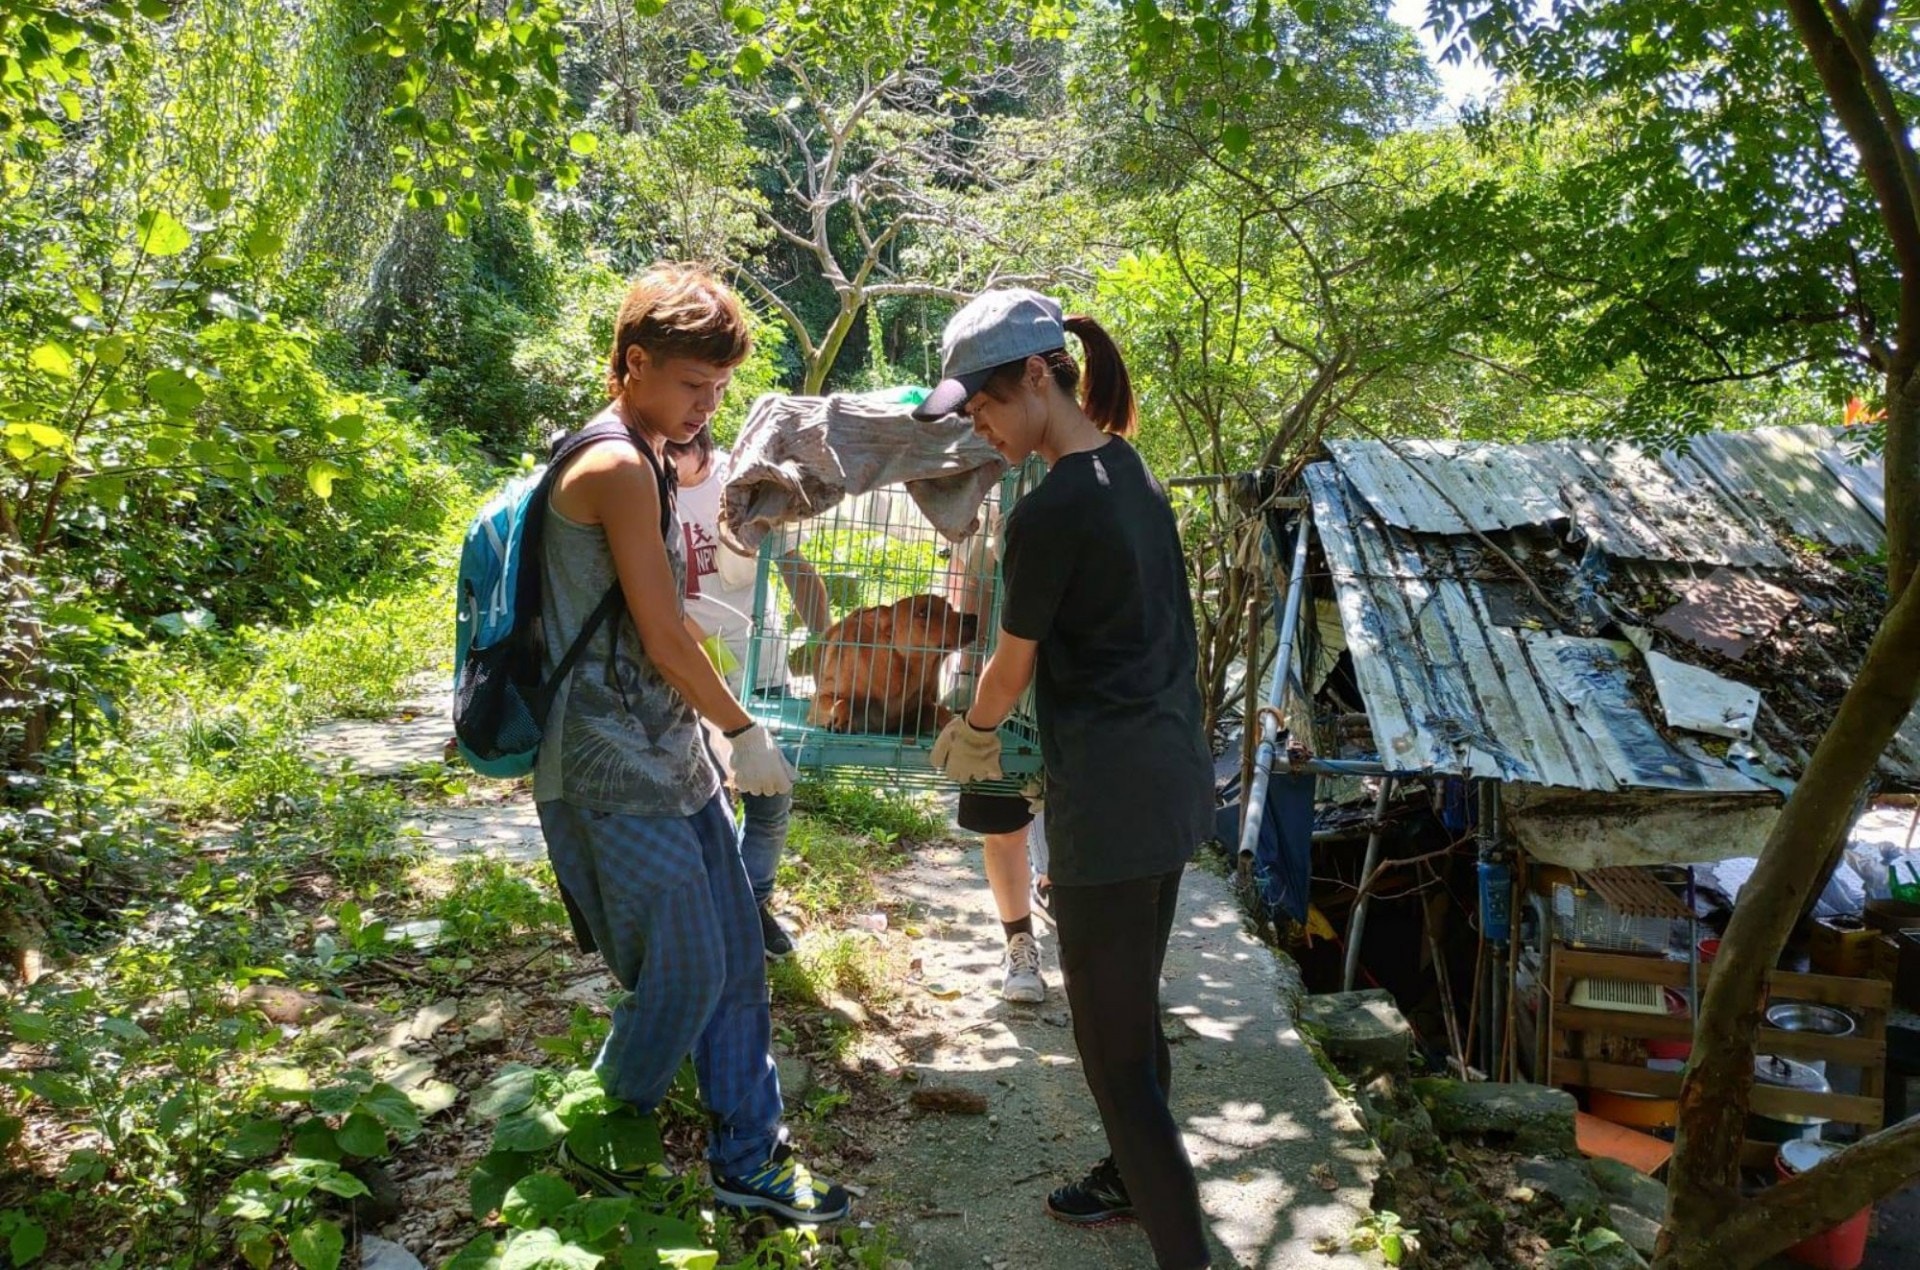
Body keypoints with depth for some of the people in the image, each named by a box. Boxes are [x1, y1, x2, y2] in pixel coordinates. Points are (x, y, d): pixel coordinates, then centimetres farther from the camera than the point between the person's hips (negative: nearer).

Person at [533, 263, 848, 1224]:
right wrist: (744, 731, -5)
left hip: (671, 760, 10)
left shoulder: (648, 462, 14)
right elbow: (663, 639, -17)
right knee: (682, 978, 1)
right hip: (615, 774, -9)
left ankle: (749, 1161, 26)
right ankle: (596, 1145, 26)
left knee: (737, 965, 12)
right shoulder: (619, 466, -17)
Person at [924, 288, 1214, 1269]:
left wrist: (970, 734, 16)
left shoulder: (1050, 512, -18)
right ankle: (1133, 1178, 43)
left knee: (1112, 1040, 2)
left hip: (1111, 800, -9)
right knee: (1133, 1009, 25)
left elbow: (1011, 669, -6)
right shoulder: (1131, 473, 8)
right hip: (1174, 778, 10)